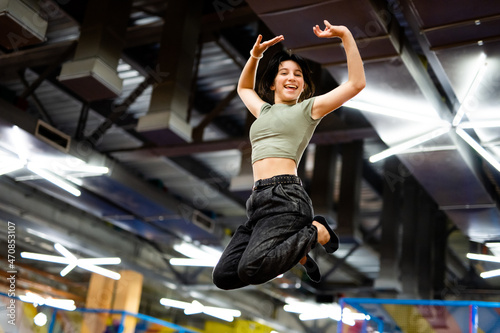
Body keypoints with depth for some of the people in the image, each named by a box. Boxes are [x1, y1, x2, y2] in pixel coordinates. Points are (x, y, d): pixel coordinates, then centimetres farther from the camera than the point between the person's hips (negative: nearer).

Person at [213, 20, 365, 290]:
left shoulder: (309, 108, 14)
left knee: (251, 269, -30)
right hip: (259, 201, 7)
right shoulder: (265, 111, 30)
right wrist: (255, 55, 33)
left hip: (285, 196, -7)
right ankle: (294, 252, 13)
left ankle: (315, 233, -4)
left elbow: (356, 83, 7)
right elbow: (243, 88, 49)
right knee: (223, 276, -5)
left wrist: (346, 36, 5)